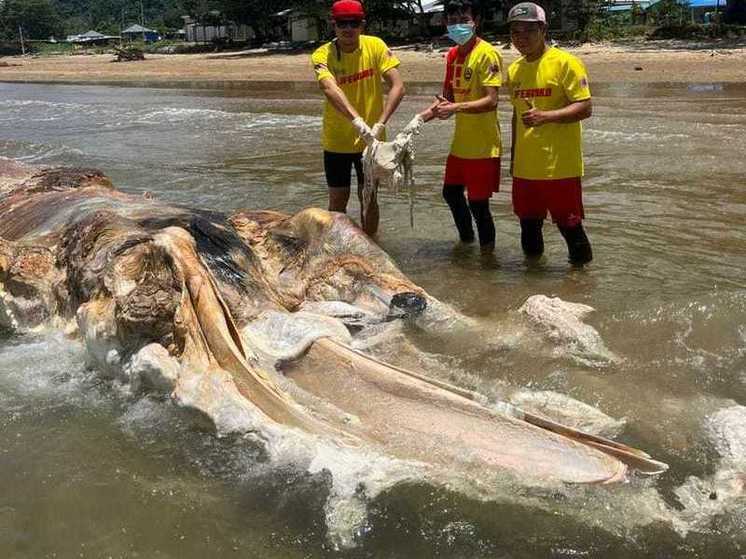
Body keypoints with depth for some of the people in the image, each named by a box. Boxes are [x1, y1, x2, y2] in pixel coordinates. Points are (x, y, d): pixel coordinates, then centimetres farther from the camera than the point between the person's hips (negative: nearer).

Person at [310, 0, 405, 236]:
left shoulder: (376, 46, -9)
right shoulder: (323, 55, -14)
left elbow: (397, 86, -17)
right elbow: (330, 89, -33)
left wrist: (379, 125, -29)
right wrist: (357, 121, -49)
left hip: (370, 141, 1)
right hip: (337, 142, -1)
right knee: (338, 201, 9)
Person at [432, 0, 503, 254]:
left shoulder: (487, 54, -15)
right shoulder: (452, 55, 10)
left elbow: (491, 101, -23)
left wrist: (456, 107, -33)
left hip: (483, 145, -8)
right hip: (460, 141, 8)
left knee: (477, 203, -3)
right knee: (451, 192, 20)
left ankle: (487, 250, 16)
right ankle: (466, 238, 41)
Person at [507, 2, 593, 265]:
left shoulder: (566, 63, -9)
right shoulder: (514, 70, 12)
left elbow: (584, 108, -15)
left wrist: (545, 116, -27)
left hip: (559, 165, -6)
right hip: (525, 166, 6)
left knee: (568, 223, 0)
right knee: (528, 222, 15)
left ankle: (582, 267, 18)